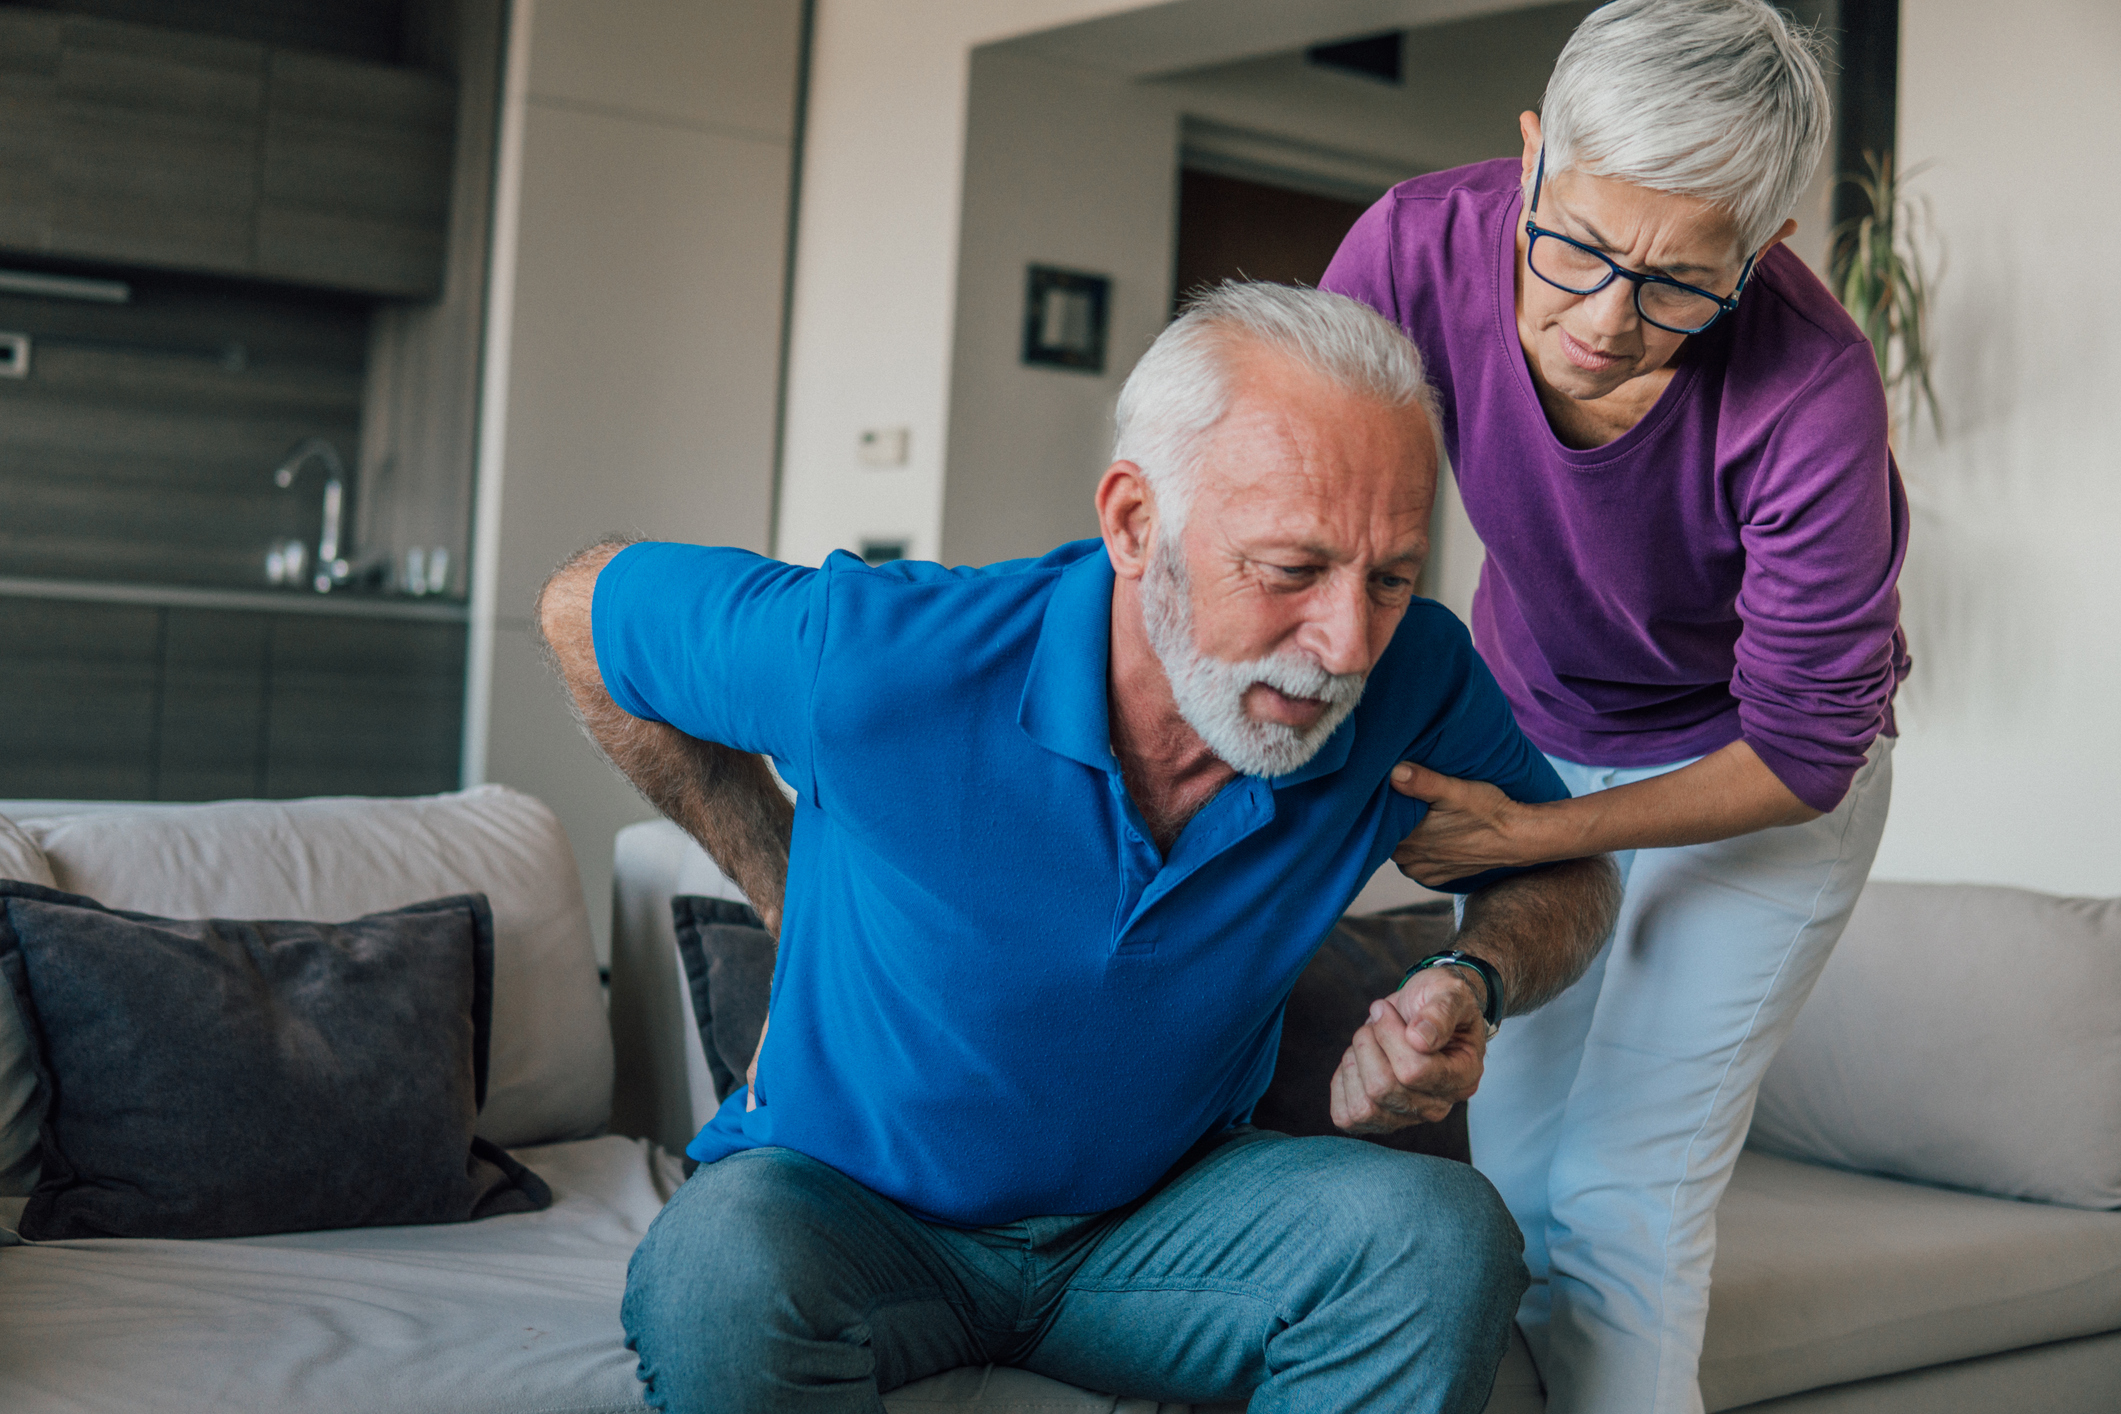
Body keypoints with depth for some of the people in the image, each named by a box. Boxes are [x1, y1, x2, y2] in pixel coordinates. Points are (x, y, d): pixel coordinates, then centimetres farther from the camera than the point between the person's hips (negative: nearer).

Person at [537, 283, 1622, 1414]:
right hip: (844, 1201, -2)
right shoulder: (880, 663, -26)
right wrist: (792, 895, -3)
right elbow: (585, 605, -7)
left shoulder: (1414, 689, -17)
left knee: (1447, 1233, -24)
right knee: (724, 1276, -37)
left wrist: (1470, 984, -21)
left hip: (1159, 1212, 3)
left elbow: (1565, 871, 4)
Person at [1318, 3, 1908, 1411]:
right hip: (1532, 724, 4)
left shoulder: (1810, 393, -35)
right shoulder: (1422, 246, -27)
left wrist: (1537, 836, -31)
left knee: (1621, 1199, -9)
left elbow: (1800, 751, -24)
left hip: (1758, 772, -3)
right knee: (1513, 1167, 8)